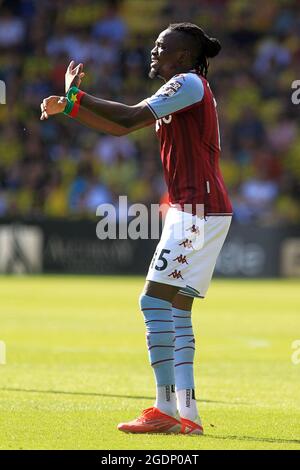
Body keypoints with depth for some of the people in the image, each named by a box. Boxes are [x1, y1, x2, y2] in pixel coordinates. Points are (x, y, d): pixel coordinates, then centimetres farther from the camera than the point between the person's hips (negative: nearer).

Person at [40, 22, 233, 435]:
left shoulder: (189, 83, -9)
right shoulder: (181, 91, 21)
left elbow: (131, 117, -19)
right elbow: (121, 127, 23)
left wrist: (76, 96, -10)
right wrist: (69, 108, 15)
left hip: (198, 210, -10)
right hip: (193, 210, 10)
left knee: (155, 301, -12)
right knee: (176, 309, 9)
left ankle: (167, 409, -13)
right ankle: (186, 415, 8)